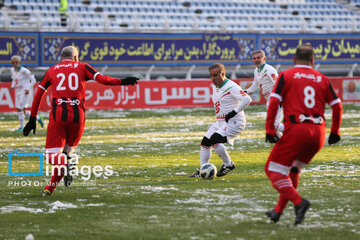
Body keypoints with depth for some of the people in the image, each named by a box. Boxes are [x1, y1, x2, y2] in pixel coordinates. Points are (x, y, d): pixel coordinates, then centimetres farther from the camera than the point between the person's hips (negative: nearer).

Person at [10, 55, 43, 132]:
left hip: (25, 92, -7)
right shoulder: (12, 70, 6)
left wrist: (28, 89, -16)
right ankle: (38, 118, 27)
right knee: (24, 111, 8)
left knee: (19, 109, -11)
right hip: (18, 92, 7)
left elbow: (33, 80, -8)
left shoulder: (24, 71, -14)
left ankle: (21, 127, 2)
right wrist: (12, 86, 5)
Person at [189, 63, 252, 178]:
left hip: (234, 122, -10)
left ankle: (228, 164, -6)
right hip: (221, 122, 10)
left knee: (214, 140, -25)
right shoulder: (215, 87, 10)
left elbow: (247, 99, -29)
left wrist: (233, 112, -26)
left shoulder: (231, 87, -18)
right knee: (205, 142, 9)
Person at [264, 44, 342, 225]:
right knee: (293, 170, 22)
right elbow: (337, 106, 13)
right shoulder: (322, 79, 14)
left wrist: (270, 130, -4)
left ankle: (298, 201, -18)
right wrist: (335, 131, 24)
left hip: (296, 130, -5)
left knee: (274, 169, 2)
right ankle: (278, 211, 20)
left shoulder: (286, 76, 5)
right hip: (319, 133, 5)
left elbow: (274, 102, -6)